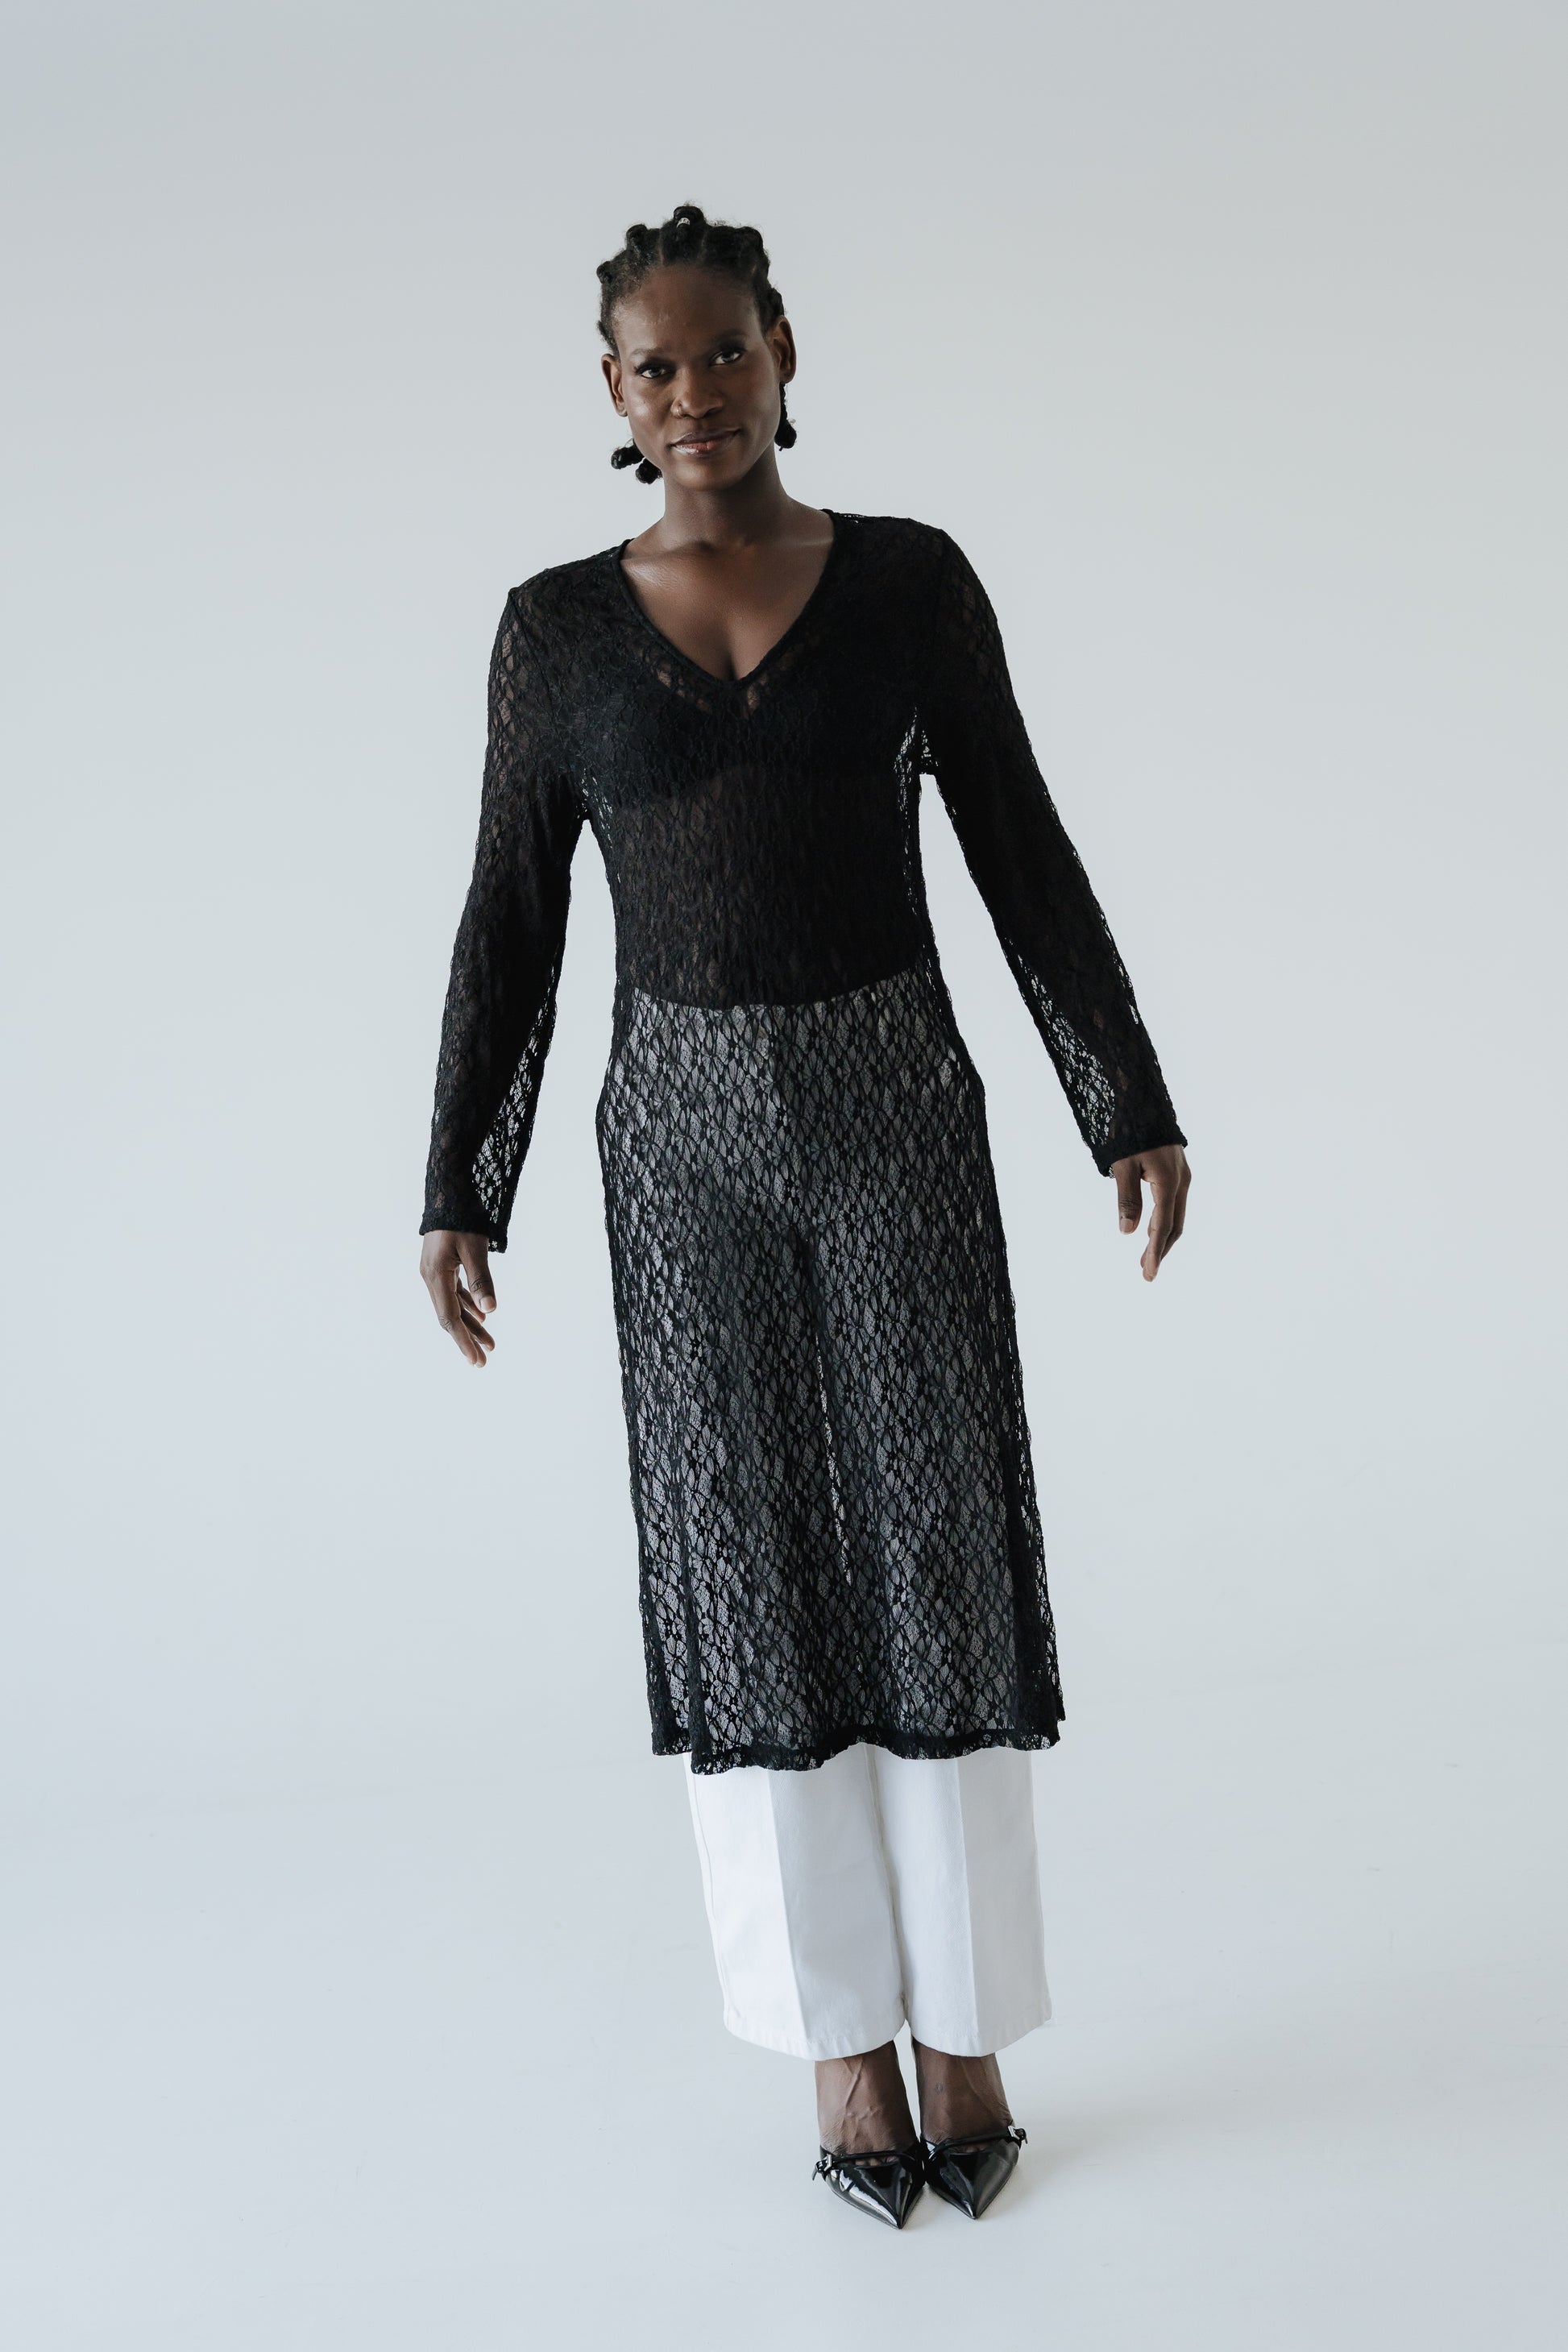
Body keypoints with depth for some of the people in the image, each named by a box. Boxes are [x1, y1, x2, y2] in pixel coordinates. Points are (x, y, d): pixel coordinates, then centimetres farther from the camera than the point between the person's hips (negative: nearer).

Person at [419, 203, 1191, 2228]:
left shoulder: (910, 579, 2)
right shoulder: (559, 624, 3)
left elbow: (1024, 857, 4)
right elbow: (509, 919, 5)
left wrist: (1132, 1107, 0)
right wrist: (456, 1189, 2)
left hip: (895, 1111, 0)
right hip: (687, 1133, 0)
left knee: (937, 1568, 1)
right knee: (754, 1581, 2)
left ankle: (962, 2025, 18)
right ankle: (844, 2029, 19)